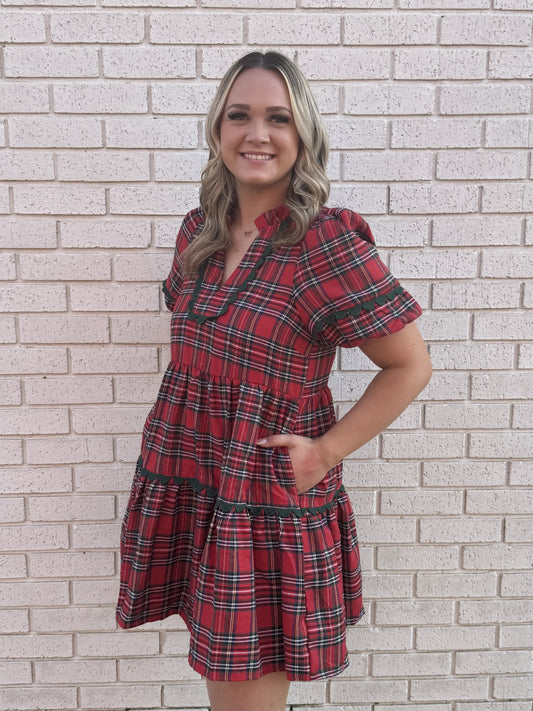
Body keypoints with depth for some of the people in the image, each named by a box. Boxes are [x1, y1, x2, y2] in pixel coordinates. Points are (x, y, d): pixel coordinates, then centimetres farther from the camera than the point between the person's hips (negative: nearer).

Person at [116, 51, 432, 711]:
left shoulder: (329, 242, -16)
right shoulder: (199, 230, 3)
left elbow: (411, 365, -9)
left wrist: (327, 450, -11)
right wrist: (185, 415, 7)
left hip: (271, 506, -5)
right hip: (183, 493, 6)